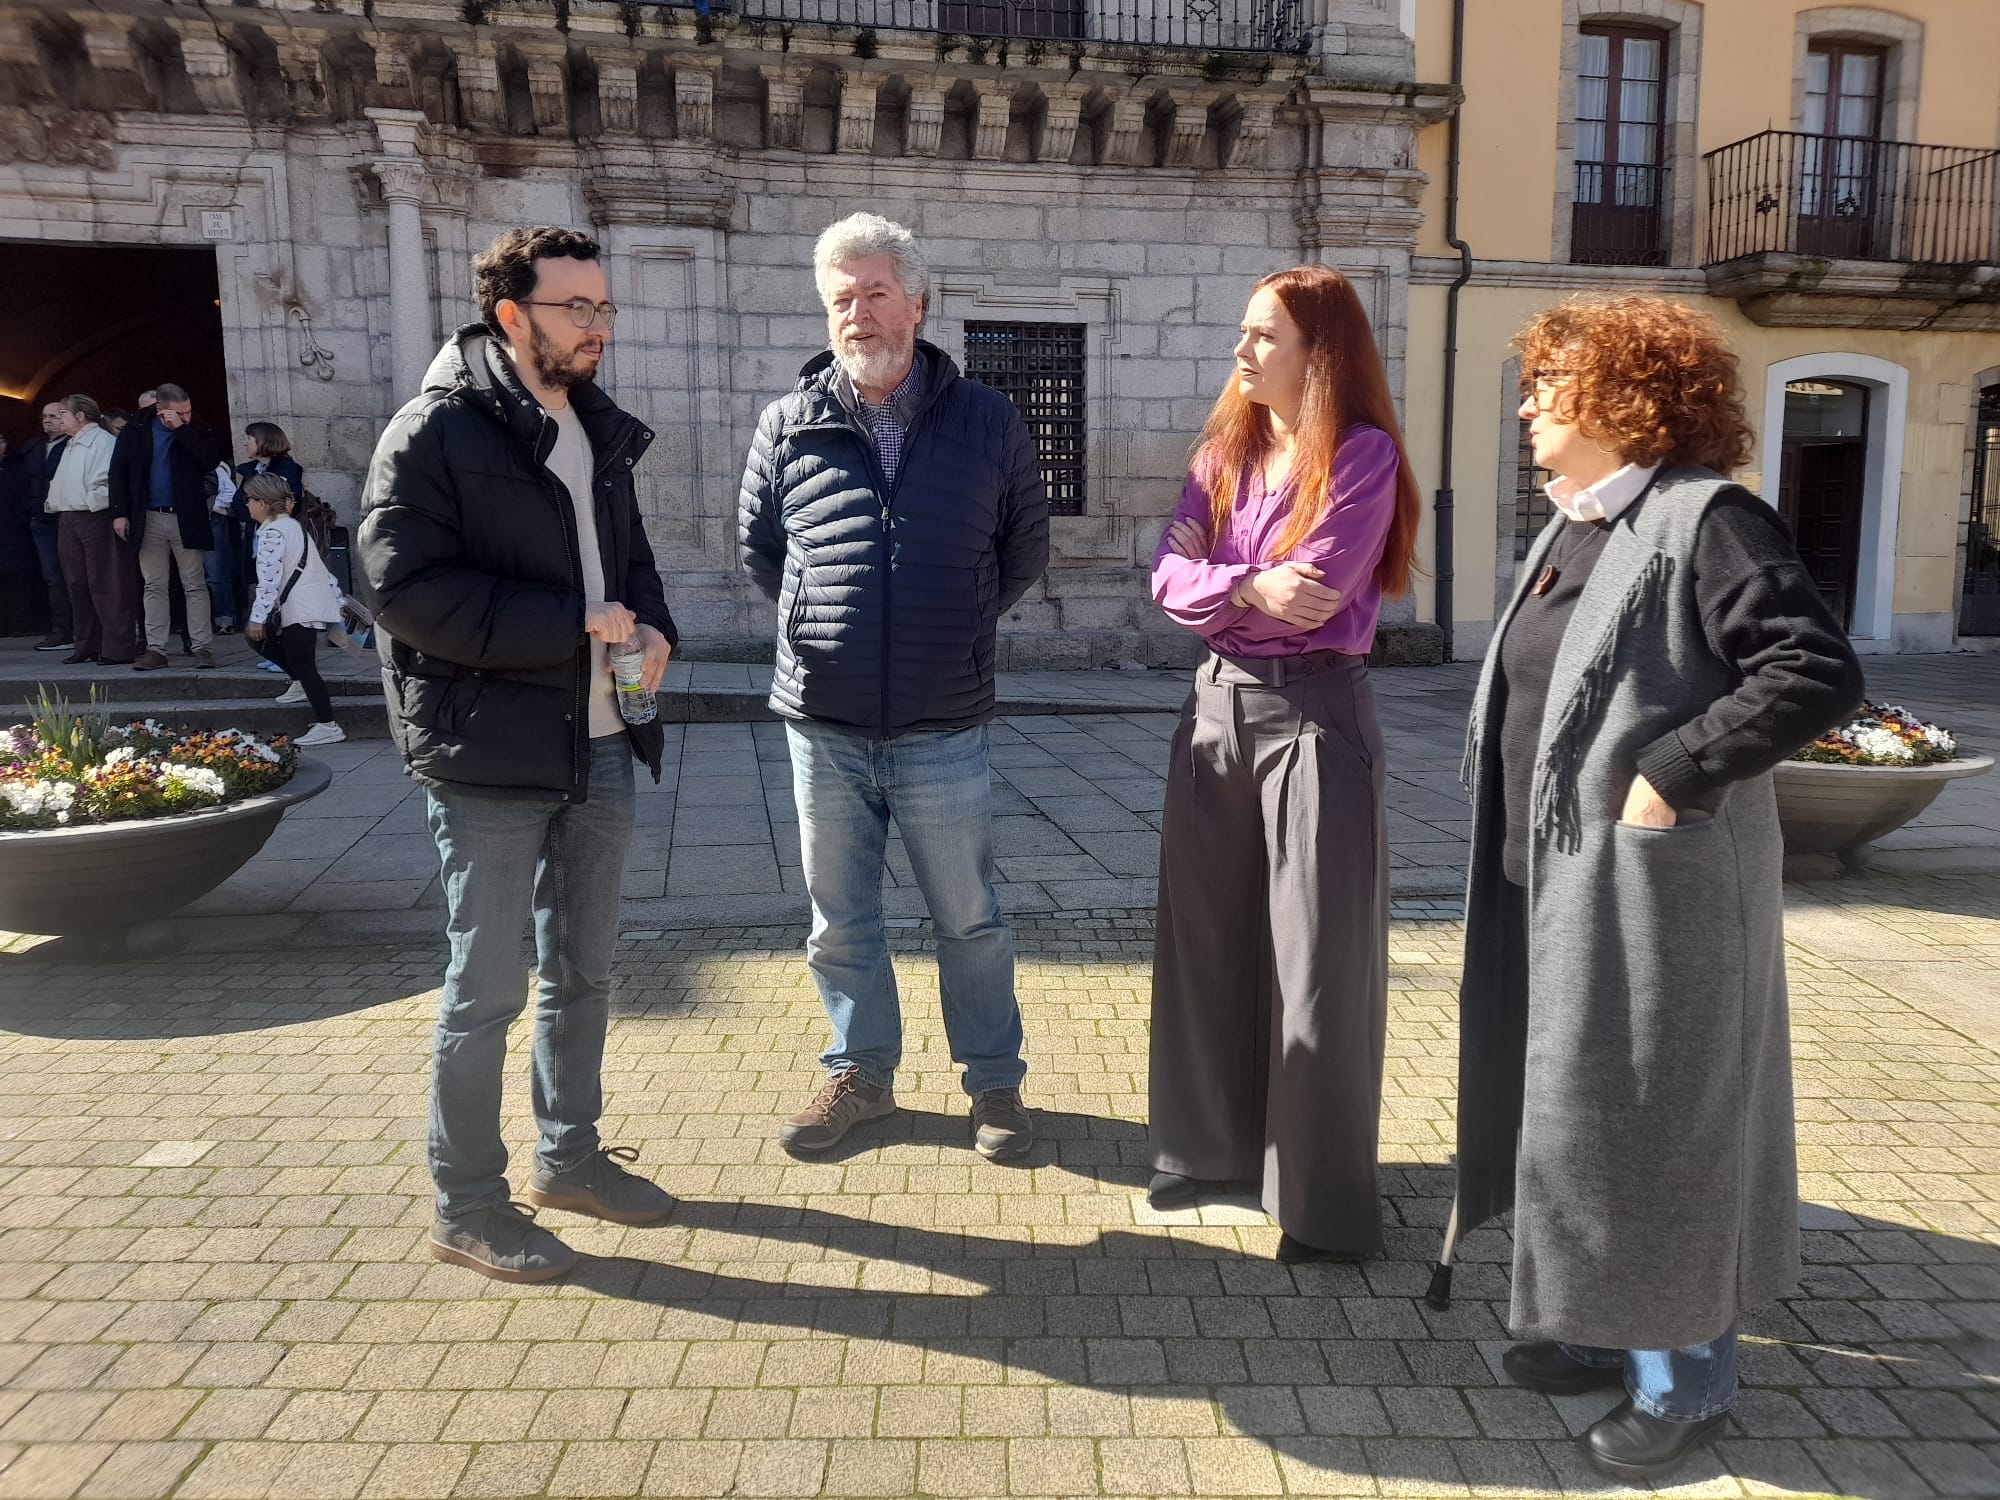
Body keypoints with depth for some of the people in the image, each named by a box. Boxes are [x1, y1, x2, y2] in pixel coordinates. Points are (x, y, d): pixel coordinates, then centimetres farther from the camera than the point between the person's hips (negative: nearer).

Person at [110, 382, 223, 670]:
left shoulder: (196, 429, 0)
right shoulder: (136, 429, 1)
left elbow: (211, 461, -16)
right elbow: (118, 472, 5)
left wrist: (181, 429, -18)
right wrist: (120, 512, -1)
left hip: (186, 518, -1)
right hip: (149, 519, 1)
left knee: (195, 585, 0)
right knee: (154, 586, 6)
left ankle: (202, 647, 3)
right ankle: (155, 649, 10)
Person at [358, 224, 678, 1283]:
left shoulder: (600, 432, 12)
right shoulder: (436, 432, -10)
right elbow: (405, 585, -19)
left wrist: (652, 626, 0)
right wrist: (573, 624, -21)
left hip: (599, 745, 7)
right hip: (490, 755, -7)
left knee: (583, 968, 17)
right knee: (487, 988, 3)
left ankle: (570, 1155, 35)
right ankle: (466, 1206, 20)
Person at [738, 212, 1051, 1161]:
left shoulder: (985, 420, 1)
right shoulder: (789, 424, 3)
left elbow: (1025, 548, 11)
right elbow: (757, 545, 17)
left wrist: (960, 629, 10)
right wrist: (818, 624, 11)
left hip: (943, 727, -1)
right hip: (824, 726, 2)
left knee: (969, 918, 10)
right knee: (839, 921, 13)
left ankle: (995, 1081, 28)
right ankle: (861, 1072, 32)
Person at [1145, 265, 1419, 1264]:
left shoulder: (1363, 454, -7)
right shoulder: (1224, 450, 11)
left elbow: (1311, 595, -17)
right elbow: (1170, 575, -1)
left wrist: (1215, 590, -5)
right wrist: (1250, 589, -18)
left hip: (1314, 713, -6)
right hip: (1219, 704, 6)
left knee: (1317, 959, 0)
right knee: (1209, 939, 12)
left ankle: (1326, 1205, 13)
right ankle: (1214, 1145, 29)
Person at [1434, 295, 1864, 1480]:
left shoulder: (1705, 519, -15)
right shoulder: (1577, 527, 13)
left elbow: (1821, 674, -22)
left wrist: (1674, 772, -23)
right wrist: (1523, 842, 13)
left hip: (1654, 885, -9)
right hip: (1562, 878, 9)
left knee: (1650, 1113, 3)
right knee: (1574, 1104, 17)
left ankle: (1687, 1367, 23)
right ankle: (1613, 1324, 35)